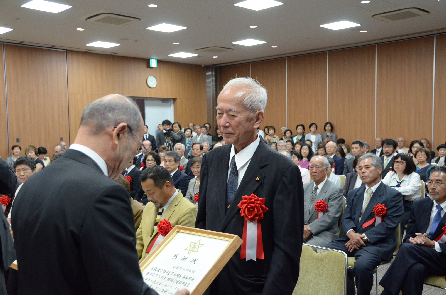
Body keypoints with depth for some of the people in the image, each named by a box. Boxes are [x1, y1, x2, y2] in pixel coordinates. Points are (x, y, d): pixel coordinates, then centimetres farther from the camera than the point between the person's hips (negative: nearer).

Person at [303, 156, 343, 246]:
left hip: (324, 235, -4)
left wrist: (310, 228, -17)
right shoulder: (305, 187, 17)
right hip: (303, 232, 5)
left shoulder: (335, 190, -1)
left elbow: (332, 216, -12)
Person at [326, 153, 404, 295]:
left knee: (362, 266, -35)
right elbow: (346, 219, 12)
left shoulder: (393, 195, 3)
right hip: (351, 239, 5)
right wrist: (351, 233, -11)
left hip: (377, 243, -5)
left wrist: (363, 237, -15)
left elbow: (389, 224, -7)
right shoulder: (354, 194, 21)